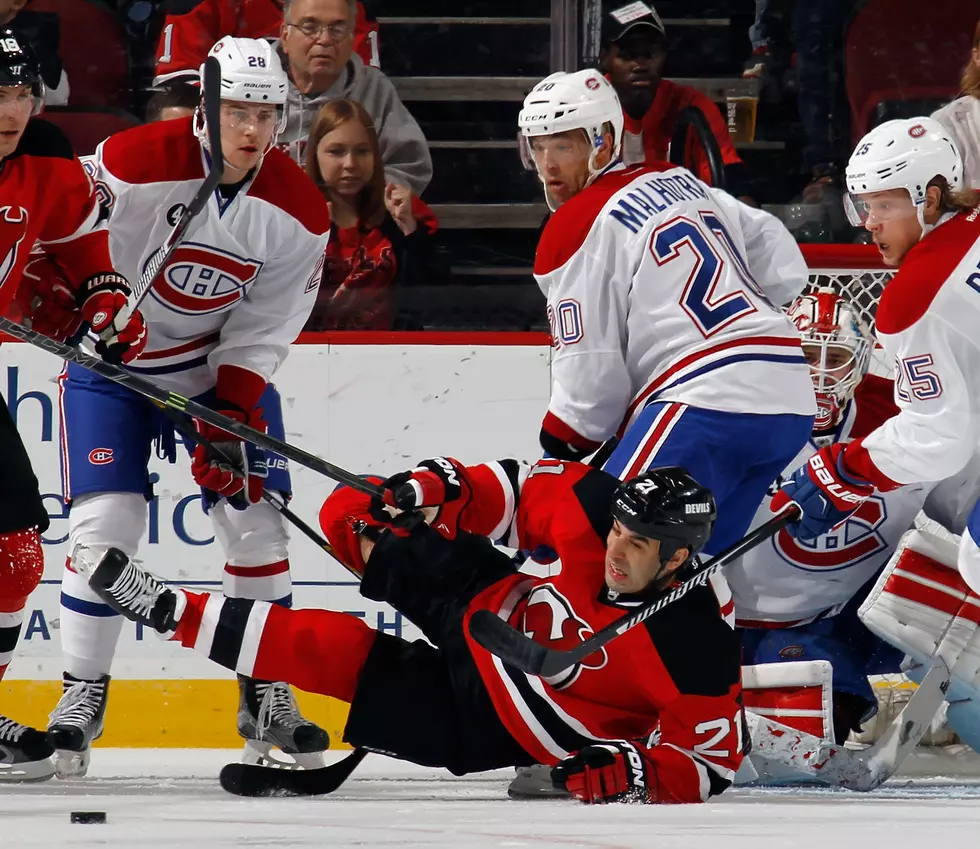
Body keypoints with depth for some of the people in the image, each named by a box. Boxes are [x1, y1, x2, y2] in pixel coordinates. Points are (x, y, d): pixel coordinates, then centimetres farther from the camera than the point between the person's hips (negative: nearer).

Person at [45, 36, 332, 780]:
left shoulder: (298, 211, -13)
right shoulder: (135, 162, -24)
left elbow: (265, 329, -9)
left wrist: (229, 419, -17)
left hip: (225, 362, 3)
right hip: (111, 357, -3)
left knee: (255, 518, -2)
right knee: (106, 522, -12)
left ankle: (267, 698, 9)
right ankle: (82, 697, -2)